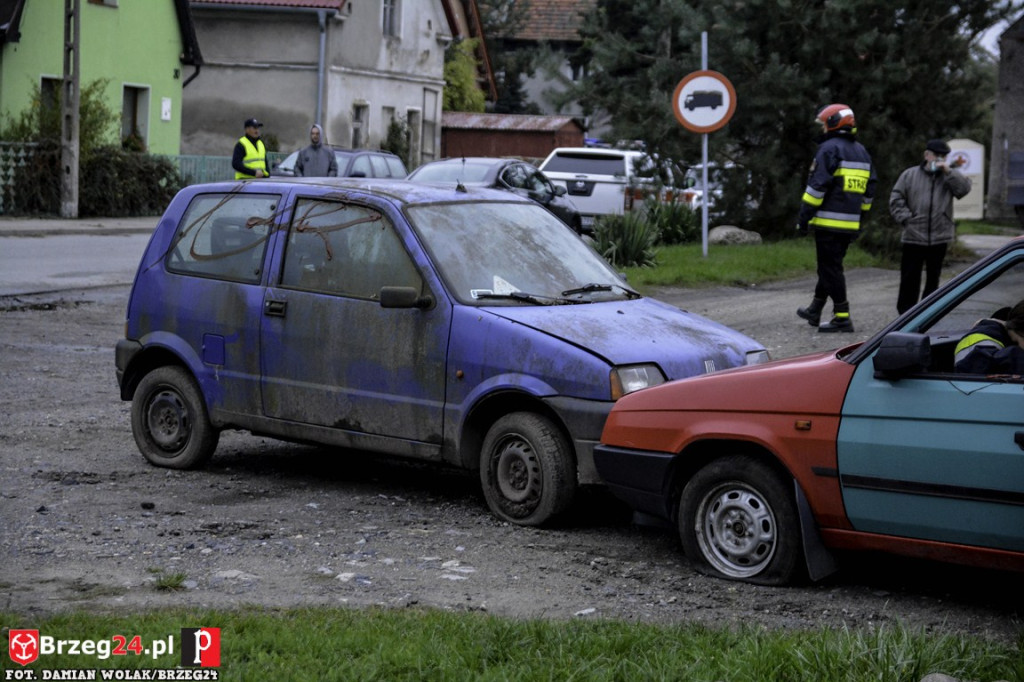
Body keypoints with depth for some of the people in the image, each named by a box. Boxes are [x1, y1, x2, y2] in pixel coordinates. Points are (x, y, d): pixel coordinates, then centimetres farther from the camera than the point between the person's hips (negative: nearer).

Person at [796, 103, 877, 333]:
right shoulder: (862, 152, 17)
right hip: (850, 224, 8)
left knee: (830, 268, -4)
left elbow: (818, 185, -16)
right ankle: (814, 311, 29)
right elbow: (869, 189, 19)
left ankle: (842, 317, -7)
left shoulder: (829, 148, -10)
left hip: (828, 221, -8)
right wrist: (859, 217, 23)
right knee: (831, 265, 18)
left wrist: (804, 216, -12)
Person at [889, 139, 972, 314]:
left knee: (933, 278, 9)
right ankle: (905, 313, 8)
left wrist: (949, 171, -16)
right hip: (913, 237, -1)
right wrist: (907, 219, -5)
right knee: (910, 279, 1)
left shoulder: (949, 176, 8)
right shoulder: (910, 175, 4)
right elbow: (896, 200, 4)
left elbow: (964, 188, -10)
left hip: (939, 238, 1)